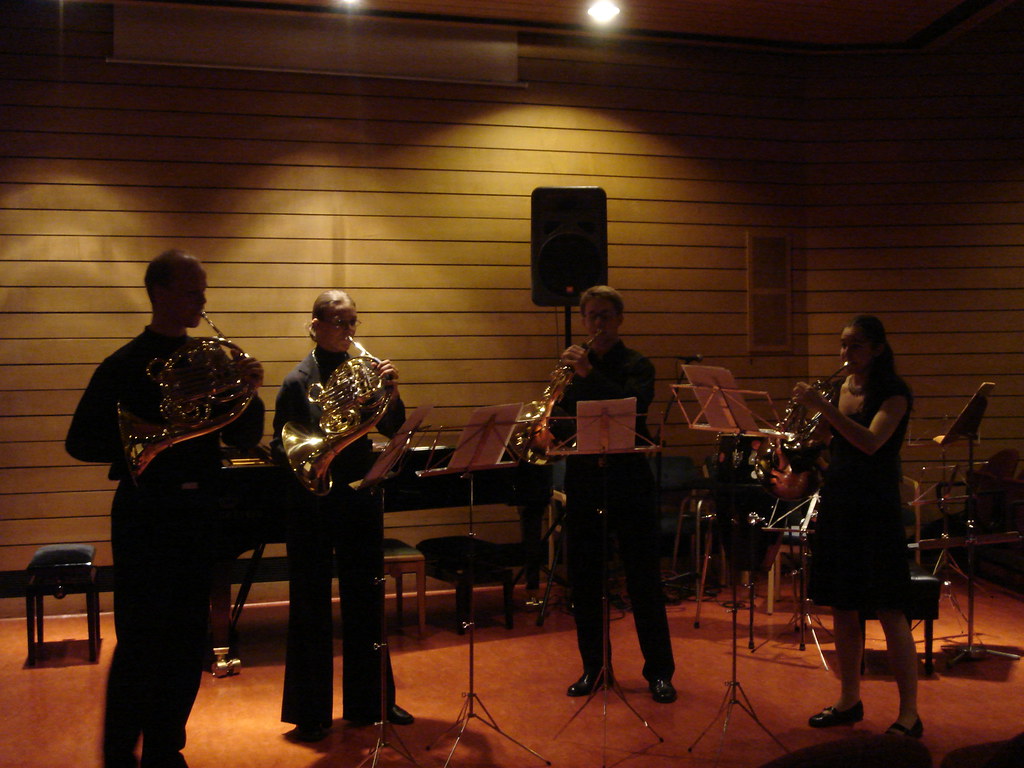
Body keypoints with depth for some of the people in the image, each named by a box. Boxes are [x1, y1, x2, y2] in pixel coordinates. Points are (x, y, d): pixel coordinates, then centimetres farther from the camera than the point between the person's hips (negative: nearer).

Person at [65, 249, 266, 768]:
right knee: (140, 643, -2)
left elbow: (245, 439, 7)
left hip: (198, 510, 5)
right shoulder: (125, 365, -5)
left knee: (188, 645, 10)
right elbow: (80, 442, -9)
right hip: (145, 512, -5)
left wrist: (248, 392, -12)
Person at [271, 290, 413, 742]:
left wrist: (391, 392, -17)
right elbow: (280, 448, -8)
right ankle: (311, 712, 17)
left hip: (359, 496, 5)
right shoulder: (299, 380, -7)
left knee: (365, 601, 13)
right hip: (314, 501, -4)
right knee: (311, 607, 5)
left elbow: (392, 428, 0)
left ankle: (369, 701, 28)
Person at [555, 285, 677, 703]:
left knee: (644, 579, 0)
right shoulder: (573, 366, 10)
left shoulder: (636, 365, 0)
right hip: (583, 480, 4)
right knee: (583, 579, 8)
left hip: (628, 478, -3)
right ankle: (593, 667, 21)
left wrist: (590, 374, -26)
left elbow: (634, 405, -19)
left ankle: (659, 670, 11)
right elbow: (561, 420, 6)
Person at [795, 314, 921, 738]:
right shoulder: (839, 388, 11)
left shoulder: (893, 392, -7)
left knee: (889, 612, -4)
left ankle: (909, 715, 6)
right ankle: (849, 700, 25)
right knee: (843, 610, 12)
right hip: (836, 507, 6)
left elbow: (871, 442, -23)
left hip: (875, 511, -6)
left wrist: (823, 407, -29)